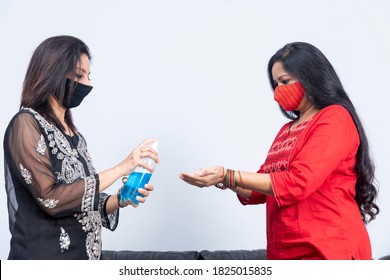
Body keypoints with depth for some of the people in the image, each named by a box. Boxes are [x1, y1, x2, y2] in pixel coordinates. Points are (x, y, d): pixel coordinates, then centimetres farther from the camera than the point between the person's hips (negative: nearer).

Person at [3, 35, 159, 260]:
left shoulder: (73, 134, 8)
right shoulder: (26, 124, -11)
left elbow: (83, 204, 9)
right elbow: (52, 198, -20)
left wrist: (121, 199, -8)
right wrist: (121, 168, -19)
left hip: (85, 255, 7)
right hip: (44, 258, -6)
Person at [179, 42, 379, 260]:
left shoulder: (335, 118, -7)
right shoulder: (287, 130, 14)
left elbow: (297, 183, -18)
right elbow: (261, 191, 16)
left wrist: (227, 176, -17)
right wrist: (221, 180, -1)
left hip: (327, 251, -6)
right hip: (284, 251, 7)